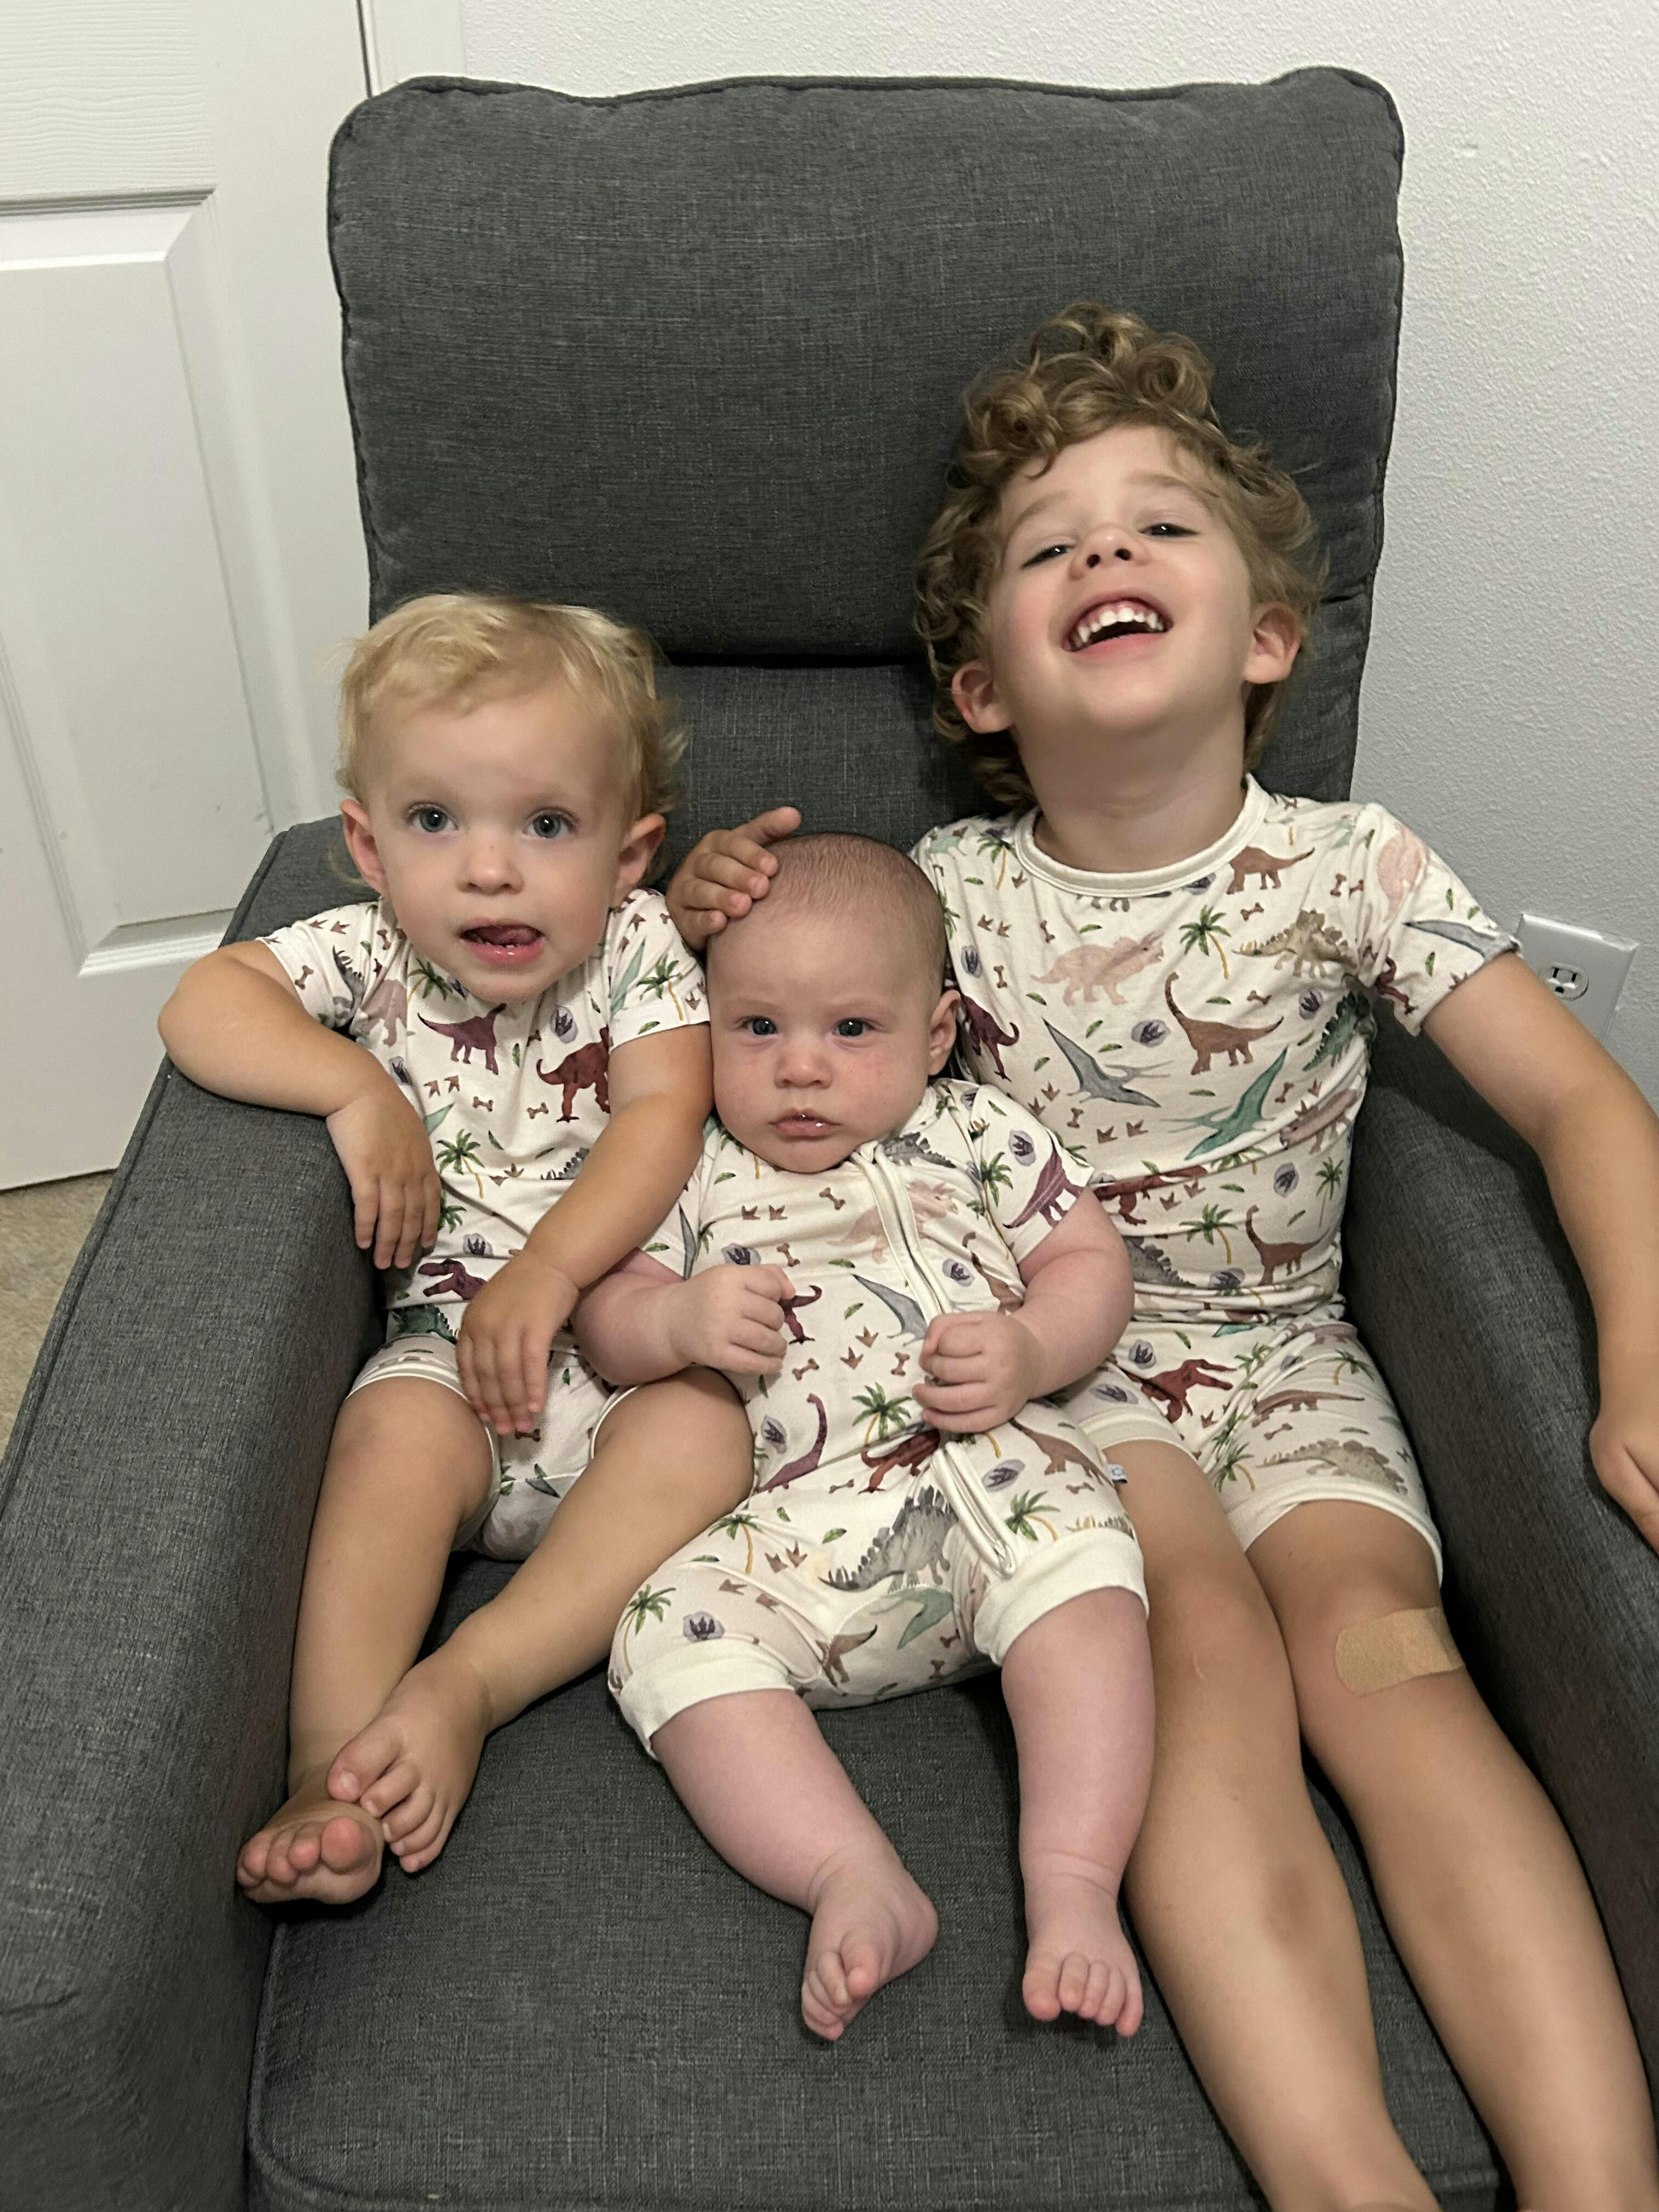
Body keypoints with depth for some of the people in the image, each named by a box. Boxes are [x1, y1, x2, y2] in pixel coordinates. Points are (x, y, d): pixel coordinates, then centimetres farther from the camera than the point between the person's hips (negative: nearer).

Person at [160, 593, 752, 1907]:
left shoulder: (638, 946, -2)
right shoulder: (371, 955, 0)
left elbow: (662, 1118, -13)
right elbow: (205, 1006, -11)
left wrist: (544, 1274, -23)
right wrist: (357, 1091, -23)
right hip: (453, 1339, 0)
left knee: (703, 1430, -28)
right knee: (395, 1429, -29)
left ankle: (471, 1683, -26)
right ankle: (338, 1765, -27)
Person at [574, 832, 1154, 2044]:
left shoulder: (978, 1133, 17)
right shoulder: (701, 1178, 20)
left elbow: (1092, 1258, 14)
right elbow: (605, 1321, 19)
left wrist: (1030, 1349, -8)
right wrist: (680, 1320, -5)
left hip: (991, 1472, -1)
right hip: (799, 1523, 2)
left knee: (1077, 1546, -33)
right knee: (673, 1630, -24)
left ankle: (1075, 1886, -31)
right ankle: (861, 1885, -30)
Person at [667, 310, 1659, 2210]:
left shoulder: (1345, 865, -4)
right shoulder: (951, 895, -2)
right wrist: (710, 928, -11)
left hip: (1282, 1358, 1)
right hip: (1053, 1355, 0)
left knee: (1376, 1630, -27)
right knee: (1202, 1634, -28)